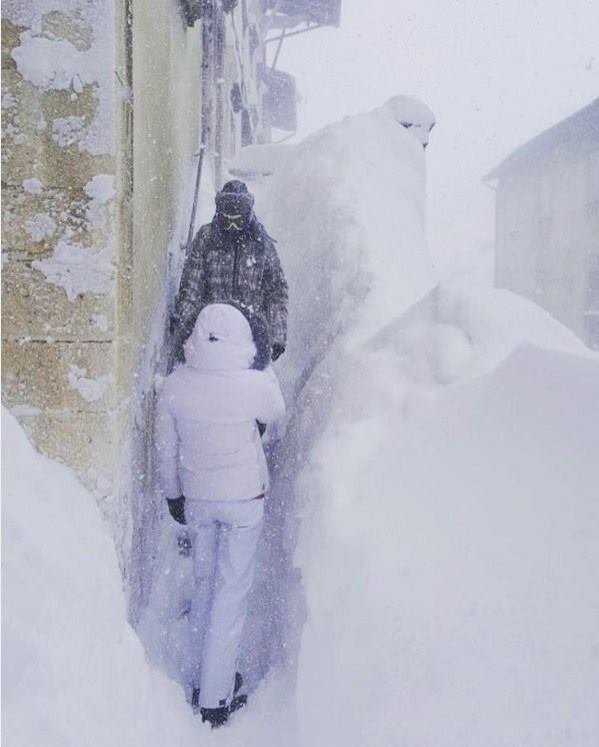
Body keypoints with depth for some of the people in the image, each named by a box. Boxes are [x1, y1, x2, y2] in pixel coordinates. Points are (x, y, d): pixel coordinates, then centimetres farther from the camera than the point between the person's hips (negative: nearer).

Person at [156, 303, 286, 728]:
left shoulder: (174, 386, -11)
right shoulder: (251, 384, -21)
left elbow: (166, 450, -1)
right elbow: (277, 412, 2)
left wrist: (174, 494, 14)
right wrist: (264, 362, 9)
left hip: (196, 499, 4)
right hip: (243, 499, -3)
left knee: (204, 585, 20)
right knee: (232, 592, 7)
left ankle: (203, 680, 34)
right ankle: (215, 698, 15)